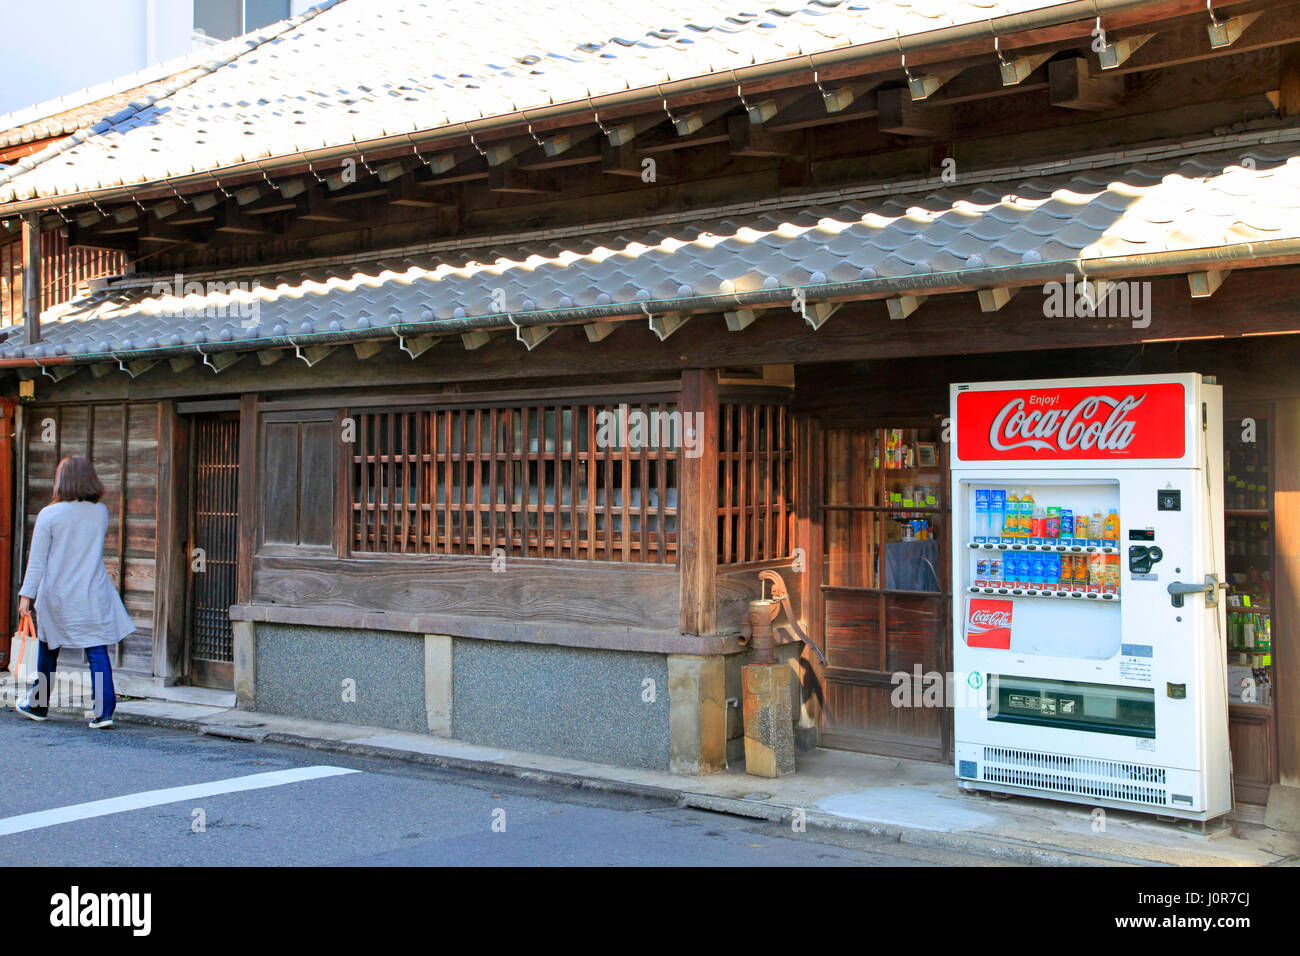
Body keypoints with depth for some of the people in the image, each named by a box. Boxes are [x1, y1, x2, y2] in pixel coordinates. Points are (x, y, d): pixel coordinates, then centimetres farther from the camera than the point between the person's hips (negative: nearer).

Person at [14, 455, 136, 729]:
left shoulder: (49, 515, -7)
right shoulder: (101, 512, 0)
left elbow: (37, 560, -6)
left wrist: (26, 594, -2)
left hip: (56, 596, -1)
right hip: (94, 597, 1)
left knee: (48, 650, 17)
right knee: (98, 651, -2)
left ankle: (38, 705, 32)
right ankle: (104, 711, -11)